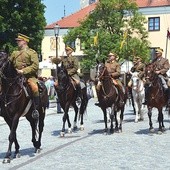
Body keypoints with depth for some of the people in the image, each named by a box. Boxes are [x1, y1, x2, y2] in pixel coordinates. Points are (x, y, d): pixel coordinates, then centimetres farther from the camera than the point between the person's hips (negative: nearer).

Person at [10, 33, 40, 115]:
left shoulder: (32, 52, 2)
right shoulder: (15, 53, 18)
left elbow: (35, 66, -9)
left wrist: (23, 71, -19)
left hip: (29, 76, -5)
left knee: (34, 87, -31)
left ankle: (36, 108, -17)